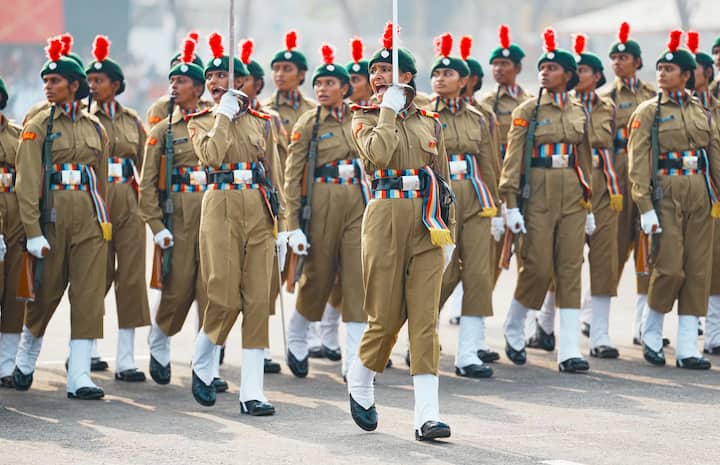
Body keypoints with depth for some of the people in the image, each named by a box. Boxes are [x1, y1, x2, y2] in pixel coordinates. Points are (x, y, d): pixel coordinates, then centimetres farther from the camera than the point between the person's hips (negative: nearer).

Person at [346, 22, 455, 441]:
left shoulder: (430, 122, 12)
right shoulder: (367, 119, 4)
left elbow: (443, 181, 15)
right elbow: (378, 155, -18)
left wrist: (448, 233, 10)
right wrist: (389, 111, -11)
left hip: (426, 225, 2)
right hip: (387, 219, -2)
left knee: (426, 319, -4)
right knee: (387, 318, 1)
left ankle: (428, 417, -8)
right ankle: (360, 383, 30)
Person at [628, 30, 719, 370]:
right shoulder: (648, 112, 1)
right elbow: (638, 163, -6)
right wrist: (645, 207, -15)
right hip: (666, 195, -4)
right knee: (669, 268, -10)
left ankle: (687, 349, 5)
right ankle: (651, 334, 12)